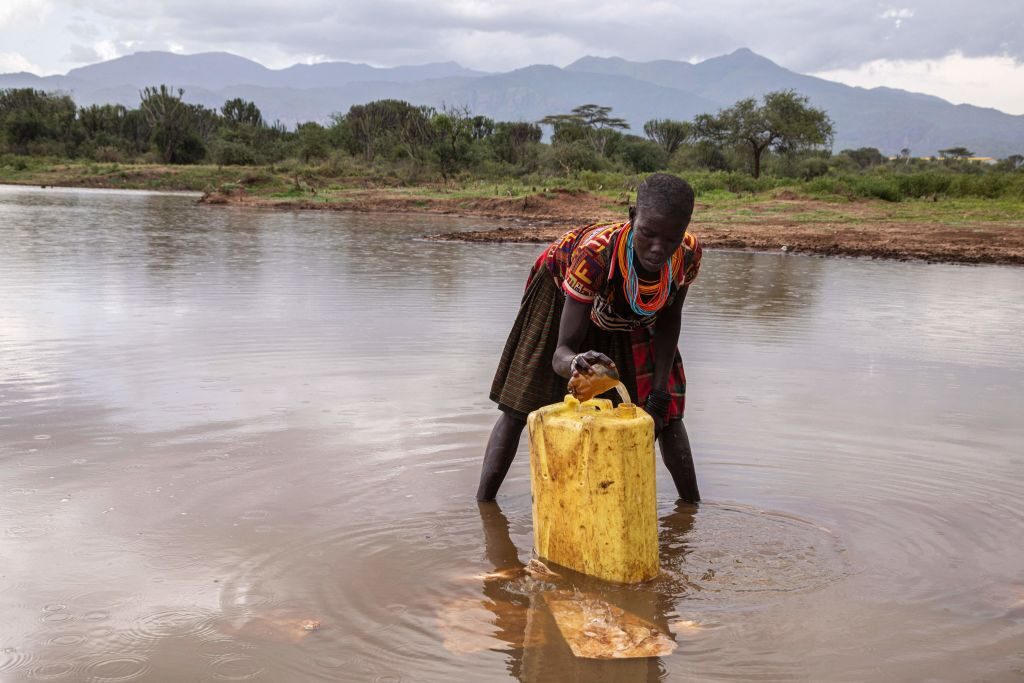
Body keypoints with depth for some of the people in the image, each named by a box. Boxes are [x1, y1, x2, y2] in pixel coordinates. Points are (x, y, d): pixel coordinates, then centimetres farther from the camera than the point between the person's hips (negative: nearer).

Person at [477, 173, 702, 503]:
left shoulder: (688, 254, -34)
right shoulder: (594, 252, -46)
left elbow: (669, 318, -12)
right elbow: (561, 352, -45)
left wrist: (659, 396, -16)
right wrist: (575, 362, -70)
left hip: (629, 317, 3)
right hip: (565, 292, -3)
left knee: (668, 410, 1)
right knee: (520, 406, -6)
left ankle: (693, 508, 17)